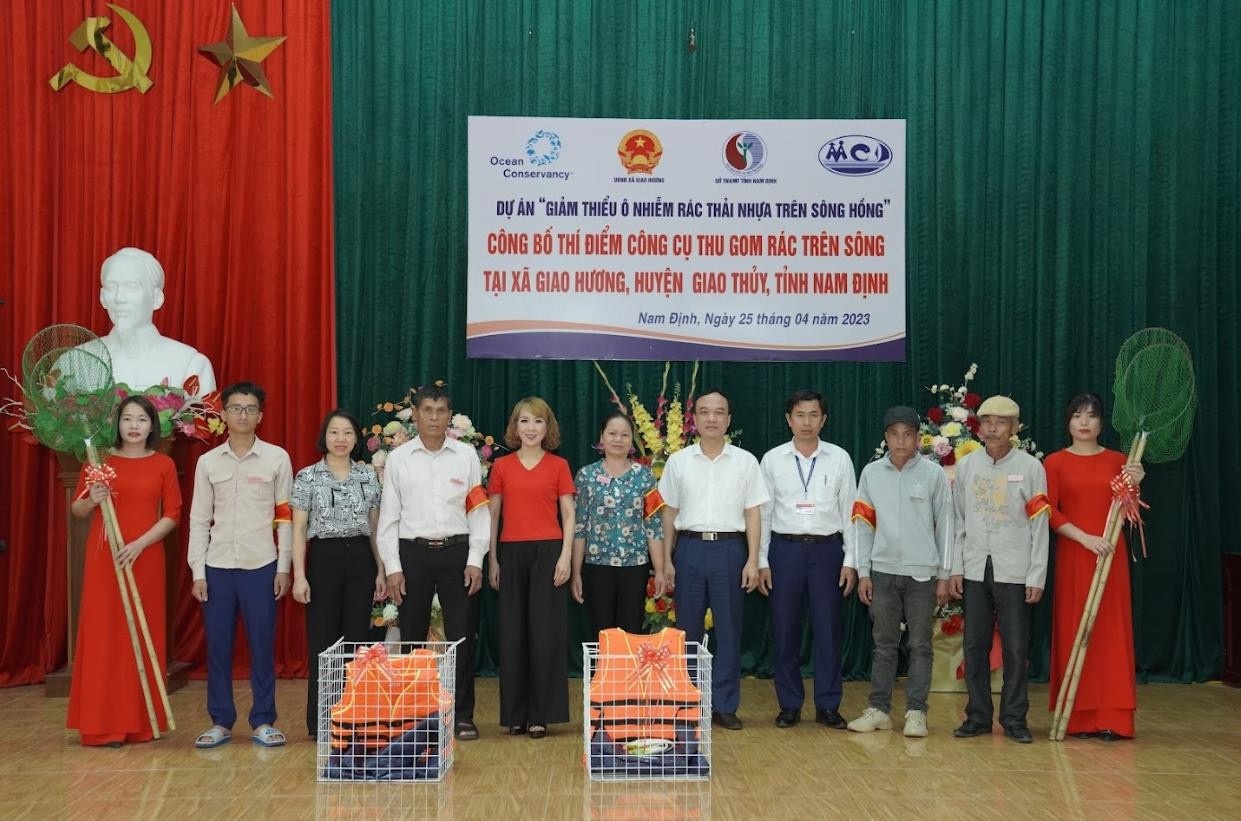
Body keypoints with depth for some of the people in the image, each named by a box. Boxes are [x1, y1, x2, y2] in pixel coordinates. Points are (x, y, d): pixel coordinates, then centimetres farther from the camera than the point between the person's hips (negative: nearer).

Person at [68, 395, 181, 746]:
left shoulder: (163, 465, 4)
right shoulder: (100, 460, 4)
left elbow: (172, 515, 0)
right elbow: (76, 510, 9)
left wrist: (140, 543, -13)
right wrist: (91, 501, -13)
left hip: (146, 559, 0)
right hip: (103, 558, 0)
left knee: (144, 634, 3)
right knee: (103, 633, -1)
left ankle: (141, 722, 11)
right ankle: (102, 725, 3)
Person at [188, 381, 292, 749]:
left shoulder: (277, 458, 1)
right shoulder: (208, 462, 6)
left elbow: (286, 517, 1)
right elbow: (199, 520, 6)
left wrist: (284, 567, -4)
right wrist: (198, 572, 1)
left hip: (261, 566, -2)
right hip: (217, 567, 2)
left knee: (262, 646, 3)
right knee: (217, 647, 6)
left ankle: (263, 721, 14)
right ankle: (220, 722, 18)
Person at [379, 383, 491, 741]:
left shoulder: (466, 455, 3)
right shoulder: (398, 458, 4)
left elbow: (479, 511, 2)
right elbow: (389, 516, 4)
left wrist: (475, 560, -5)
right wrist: (392, 567, -2)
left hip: (457, 551, 0)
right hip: (413, 552, 0)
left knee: (461, 634, 2)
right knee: (412, 636, 7)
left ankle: (462, 714, 12)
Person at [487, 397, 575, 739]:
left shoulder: (558, 466, 4)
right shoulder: (501, 466, 8)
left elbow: (568, 514, 3)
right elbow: (493, 515, 10)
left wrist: (566, 555, -7)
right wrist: (492, 559, 5)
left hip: (548, 552, -1)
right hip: (511, 553, 2)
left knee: (545, 632, -2)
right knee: (513, 633, 4)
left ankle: (541, 714, 7)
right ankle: (515, 713, 13)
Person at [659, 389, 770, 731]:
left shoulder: (745, 461, 2)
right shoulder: (678, 461, 4)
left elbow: (753, 514, 3)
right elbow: (669, 513, 8)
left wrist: (752, 560, -3)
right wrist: (666, 560, 5)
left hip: (729, 549, -1)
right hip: (690, 548, 1)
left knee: (729, 630, 3)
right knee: (688, 629, 6)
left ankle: (724, 705, 12)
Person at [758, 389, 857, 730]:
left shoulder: (840, 459, 2)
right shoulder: (772, 460, 2)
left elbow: (849, 512, 3)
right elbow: (763, 513, 4)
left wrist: (850, 560, -1)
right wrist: (761, 561, 1)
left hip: (827, 549, 0)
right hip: (785, 549, 0)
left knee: (829, 631, 4)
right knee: (785, 631, 6)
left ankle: (828, 706, 16)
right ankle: (789, 705, 18)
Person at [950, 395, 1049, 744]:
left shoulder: (1030, 467, -2)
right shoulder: (966, 465, 5)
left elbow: (1039, 526, -3)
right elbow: (957, 520, 7)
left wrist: (1037, 577, -6)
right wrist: (955, 567, 3)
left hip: (1014, 571, -2)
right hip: (975, 569, 3)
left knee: (1016, 649, 2)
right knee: (974, 646, 7)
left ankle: (1014, 719, 14)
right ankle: (978, 716, 18)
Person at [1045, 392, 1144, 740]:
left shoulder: (1118, 461, 9)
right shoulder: (1055, 462, 3)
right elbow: (1049, 512, -4)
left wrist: (1135, 486, -7)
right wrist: (1085, 537, -14)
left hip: (1110, 556, 2)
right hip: (1072, 556, -1)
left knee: (1111, 630, 0)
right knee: (1073, 630, 0)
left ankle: (1112, 718, 3)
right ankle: (1079, 717, 6)